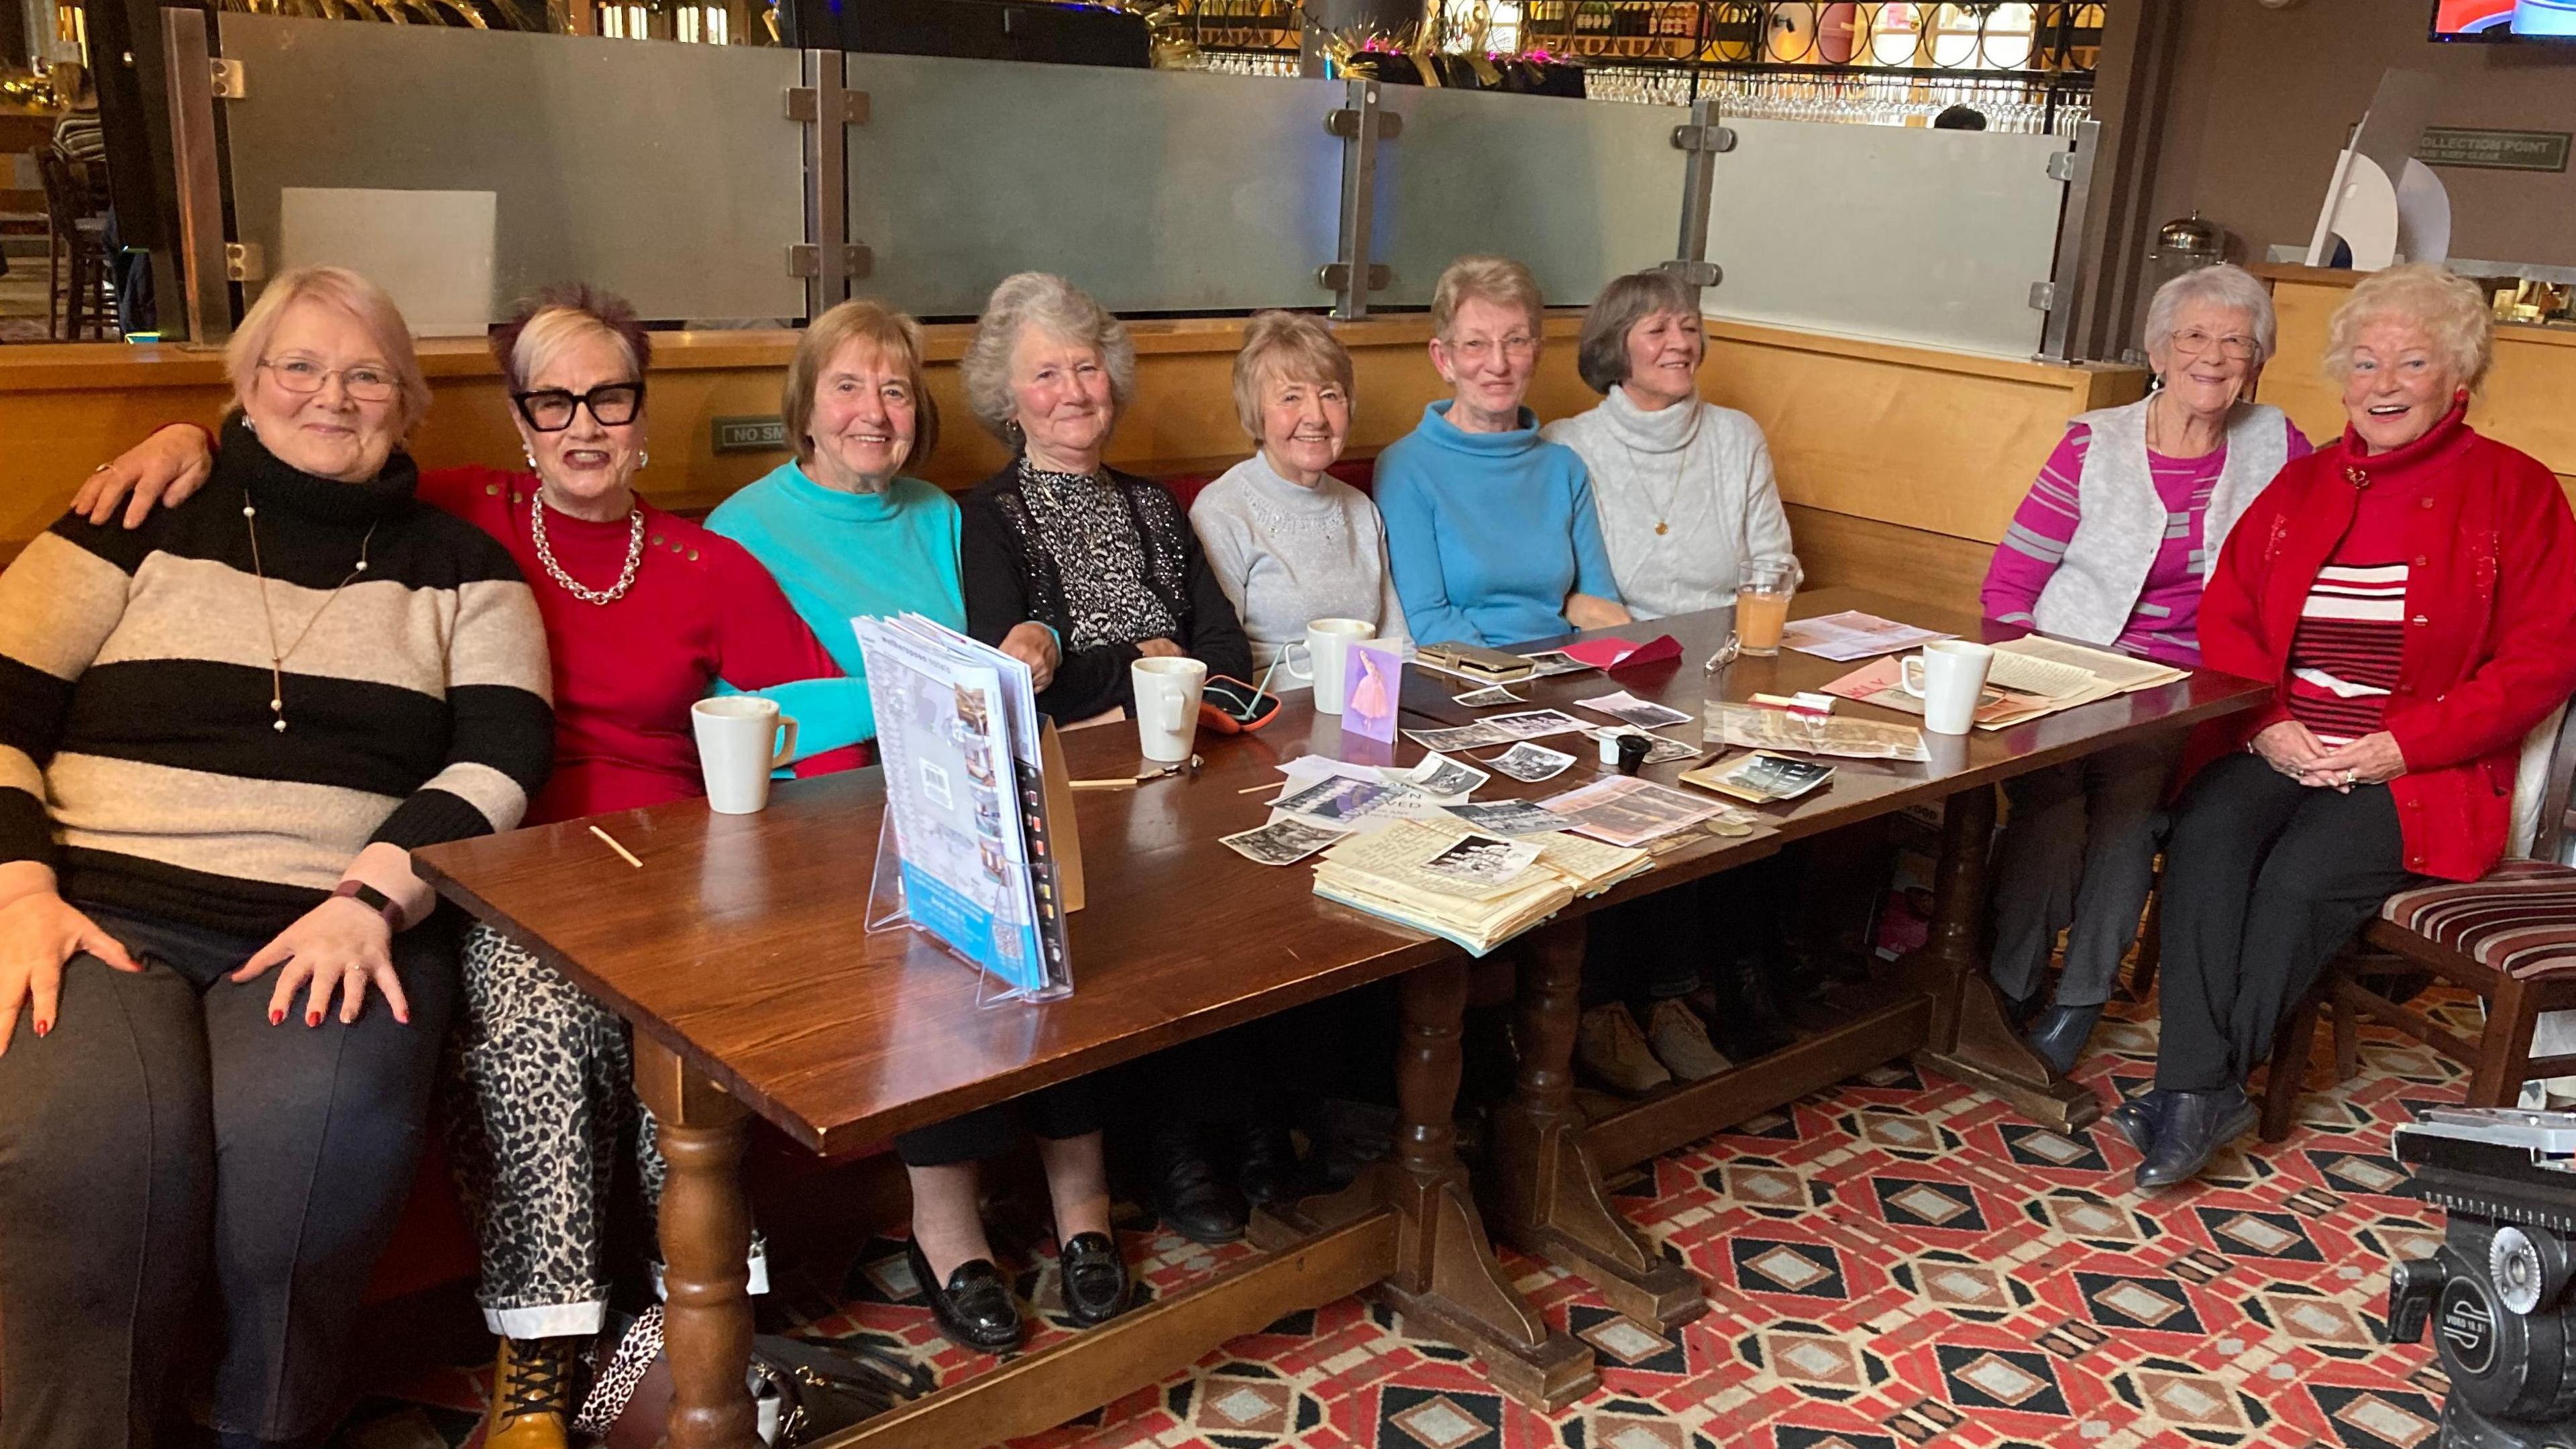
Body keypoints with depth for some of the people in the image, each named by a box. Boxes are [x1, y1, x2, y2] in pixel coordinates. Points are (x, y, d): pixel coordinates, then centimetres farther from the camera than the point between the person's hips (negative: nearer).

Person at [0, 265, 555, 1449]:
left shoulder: (458, 567, 16)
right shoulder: (143, 526, 16)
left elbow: (504, 755, 3)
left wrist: (370, 899, -13)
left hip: (339, 930, 0)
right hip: (107, 912, 0)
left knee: (306, 1147, -32)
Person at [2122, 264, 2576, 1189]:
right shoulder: (2302, 486, 16)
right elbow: (2226, 616, 11)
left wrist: (2399, 746, -13)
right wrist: (2267, 723, -8)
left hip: (2423, 774, -3)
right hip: (2282, 751, 3)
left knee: (2303, 874, -30)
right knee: (2204, 832, -28)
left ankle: (2194, 1089, -19)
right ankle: (2202, 1092, -28)